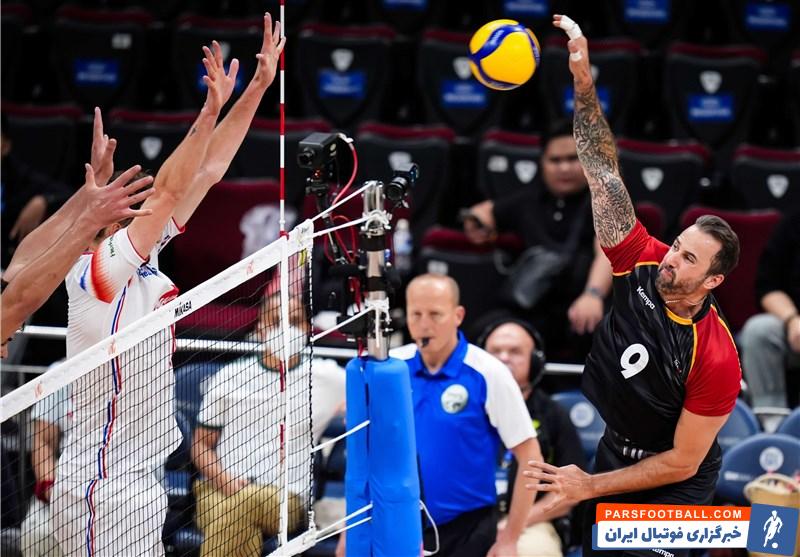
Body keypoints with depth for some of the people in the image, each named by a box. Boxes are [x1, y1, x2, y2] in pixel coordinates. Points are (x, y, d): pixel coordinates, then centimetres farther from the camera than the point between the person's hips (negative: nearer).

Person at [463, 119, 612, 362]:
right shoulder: (532, 200, 22)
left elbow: (609, 250, -15)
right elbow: (486, 211, 43)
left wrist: (593, 294, -36)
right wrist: (477, 221, 16)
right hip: (533, 313, 3)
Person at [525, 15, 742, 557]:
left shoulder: (716, 359, -28)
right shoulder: (643, 262, -15)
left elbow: (681, 462, -21)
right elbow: (605, 174, -17)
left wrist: (591, 486, -21)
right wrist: (583, 81, -27)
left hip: (674, 487, -5)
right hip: (611, 451, 6)